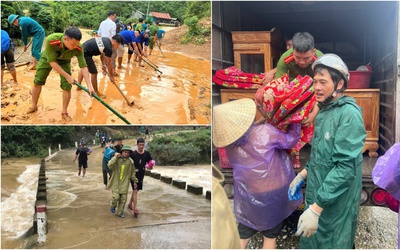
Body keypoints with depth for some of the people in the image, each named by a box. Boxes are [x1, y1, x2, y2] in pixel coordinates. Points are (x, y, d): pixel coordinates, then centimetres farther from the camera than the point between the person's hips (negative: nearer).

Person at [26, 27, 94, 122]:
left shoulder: (78, 48, -37)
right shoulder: (51, 40, -43)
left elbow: (83, 66, -30)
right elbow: (52, 62, -35)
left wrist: (89, 85, -37)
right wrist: (67, 76, -34)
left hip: (64, 61, 1)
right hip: (48, 58, -1)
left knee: (67, 86, -9)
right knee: (37, 82, 6)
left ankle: (64, 112, 10)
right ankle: (34, 106, 29)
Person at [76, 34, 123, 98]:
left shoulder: (106, 40, 5)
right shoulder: (108, 48, -21)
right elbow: (109, 63, -12)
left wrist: (103, 65, 11)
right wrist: (111, 76, -1)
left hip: (83, 49, 10)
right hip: (85, 53, -10)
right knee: (94, 72, -1)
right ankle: (96, 93, 12)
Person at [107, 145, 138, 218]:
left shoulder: (130, 161, -2)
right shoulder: (117, 159, -9)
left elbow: (132, 173, 8)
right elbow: (110, 166, -22)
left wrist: (134, 181, 13)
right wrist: (115, 157, -26)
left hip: (124, 183, 3)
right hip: (116, 182, -2)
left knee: (123, 199, 5)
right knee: (116, 196, -11)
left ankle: (120, 212, 23)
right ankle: (113, 206, 21)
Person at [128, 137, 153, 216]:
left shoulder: (147, 153, 0)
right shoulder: (133, 154, -11)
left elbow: (151, 162, 4)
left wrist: (151, 164, -16)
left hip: (141, 175, 5)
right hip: (134, 174, -5)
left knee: (135, 190, 18)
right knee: (135, 190, -10)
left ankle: (130, 204, 38)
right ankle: (135, 209, -10)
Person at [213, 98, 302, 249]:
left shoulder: (228, 143, -11)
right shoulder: (265, 132, -24)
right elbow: (291, 140, -7)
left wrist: (265, 118, 7)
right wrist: (295, 123, 7)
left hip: (247, 197, 3)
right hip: (274, 194, -2)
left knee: (242, 236, 19)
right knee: (270, 236, 16)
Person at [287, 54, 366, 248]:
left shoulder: (349, 114, -20)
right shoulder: (324, 111, 7)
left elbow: (346, 167, -26)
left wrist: (316, 209, -27)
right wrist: (302, 175, 8)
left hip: (335, 203, -8)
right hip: (316, 195, 8)